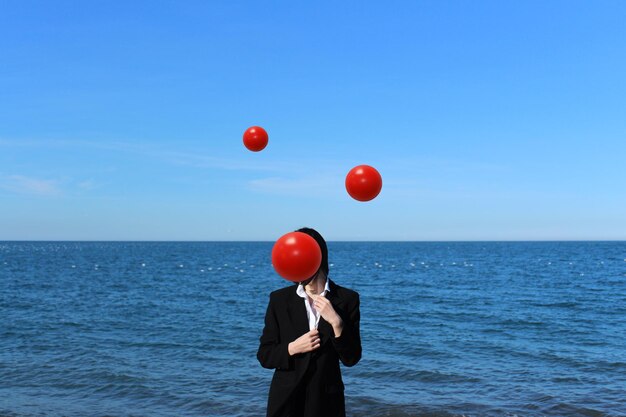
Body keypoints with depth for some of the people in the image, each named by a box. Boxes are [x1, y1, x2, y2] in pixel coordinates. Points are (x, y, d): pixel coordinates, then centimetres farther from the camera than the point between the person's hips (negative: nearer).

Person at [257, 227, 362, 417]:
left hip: (327, 401, 0)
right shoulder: (279, 299, 0)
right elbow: (264, 356, 2)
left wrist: (337, 323, -17)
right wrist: (292, 348, -15)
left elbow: (351, 358, -4)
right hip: (286, 401, 0)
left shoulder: (346, 299, -2)